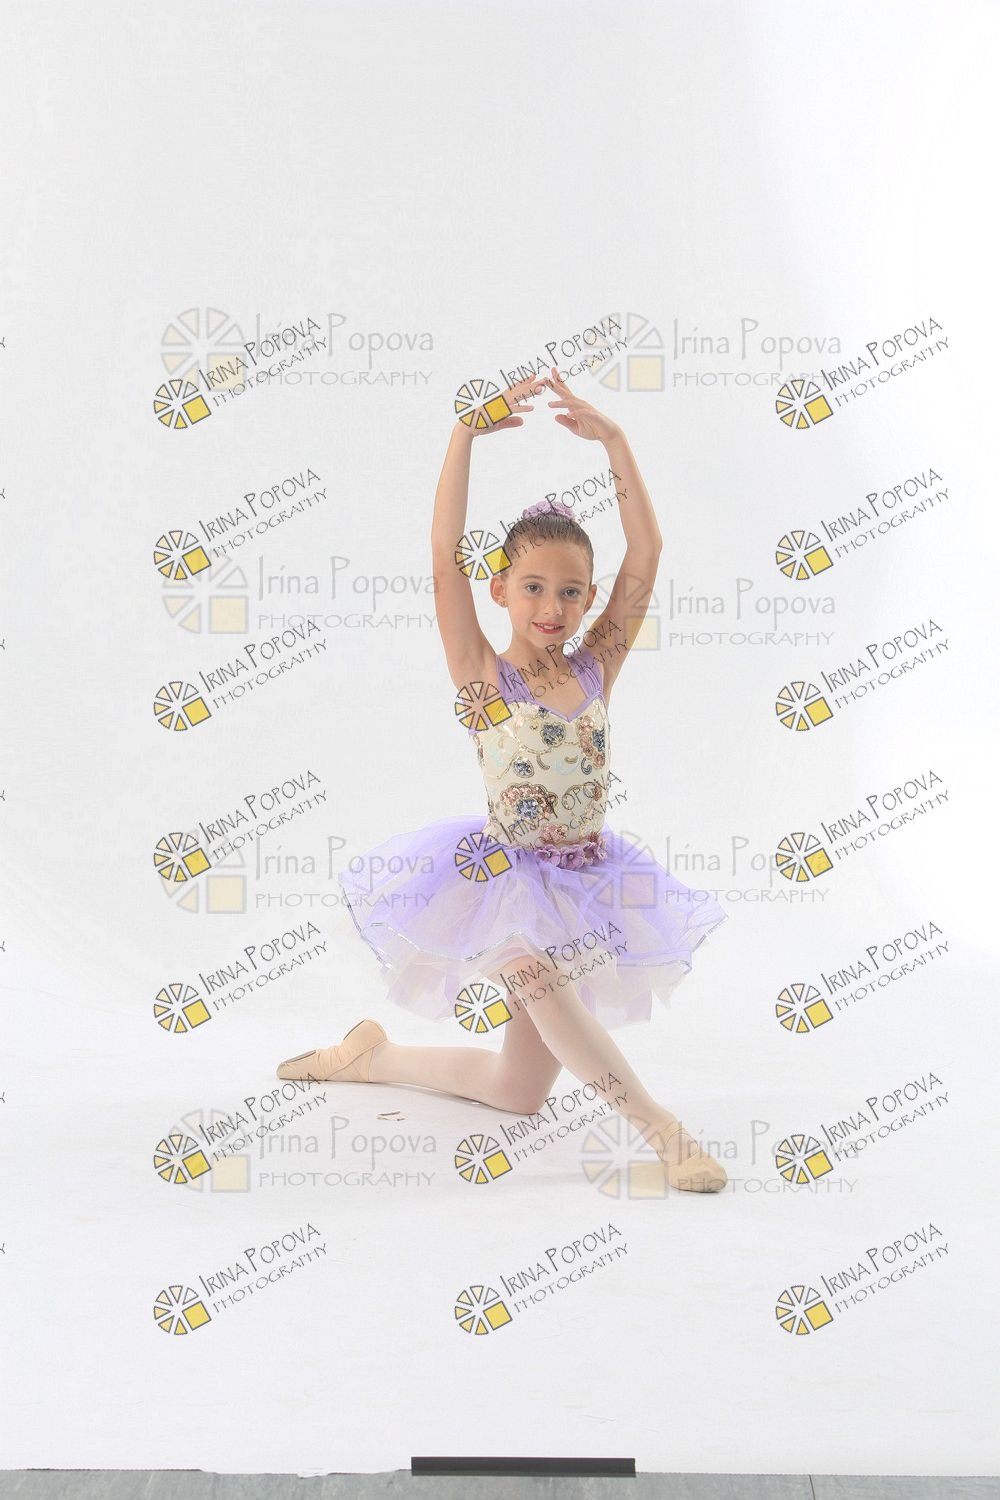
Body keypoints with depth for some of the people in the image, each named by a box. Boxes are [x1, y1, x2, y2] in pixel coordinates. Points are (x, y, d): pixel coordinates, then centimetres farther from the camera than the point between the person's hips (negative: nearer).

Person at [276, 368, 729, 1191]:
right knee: (524, 963, -40)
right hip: (504, 876, -4)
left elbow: (647, 553, -9)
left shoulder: (596, 669, -2)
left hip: (584, 886, 4)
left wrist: (613, 440, -15)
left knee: (519, 1090, 11)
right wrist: (466, 434, -30)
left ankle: (373, 1054, 34)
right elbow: (446, 555, -23)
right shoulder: (482, 675, -10)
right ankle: (657, 1123, -28)